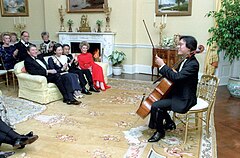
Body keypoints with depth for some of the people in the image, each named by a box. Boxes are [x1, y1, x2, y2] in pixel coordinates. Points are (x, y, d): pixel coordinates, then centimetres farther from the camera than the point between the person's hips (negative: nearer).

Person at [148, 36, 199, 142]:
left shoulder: (193, 64, -22)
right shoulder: (186, 61, 9)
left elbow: (176, 77, -33)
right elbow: (175, 74, 17)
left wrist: (162, 65, -25)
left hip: (184, 100, -10)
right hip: (178, 94, 10)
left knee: (156, 106, -21)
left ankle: (160, 132, 3)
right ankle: (170, 123, 26)